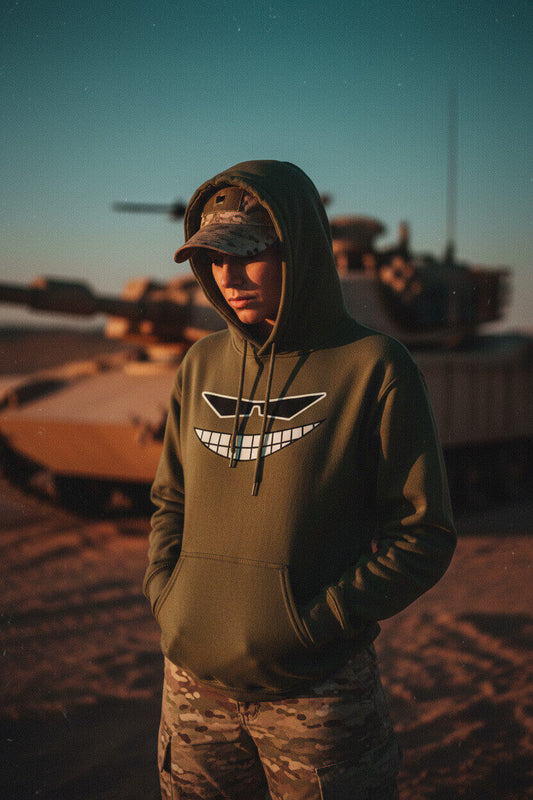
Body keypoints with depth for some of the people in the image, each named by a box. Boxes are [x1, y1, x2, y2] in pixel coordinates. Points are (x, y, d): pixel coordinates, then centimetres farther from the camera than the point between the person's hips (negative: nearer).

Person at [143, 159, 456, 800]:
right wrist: (165, 596, 0)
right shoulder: (203, 365, 6)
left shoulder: (375, 368, -9)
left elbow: (424, 533, -9)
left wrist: (315, 622, -15)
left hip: (316, 692, -4)